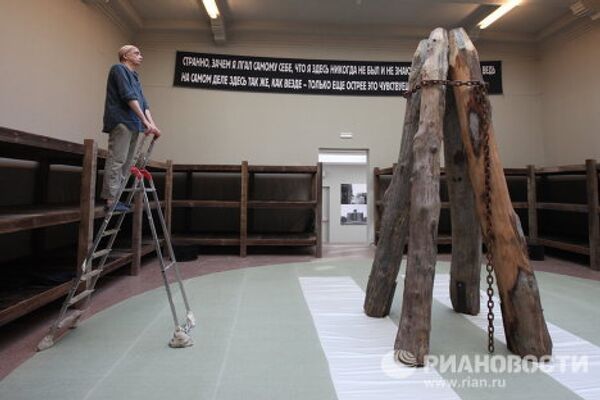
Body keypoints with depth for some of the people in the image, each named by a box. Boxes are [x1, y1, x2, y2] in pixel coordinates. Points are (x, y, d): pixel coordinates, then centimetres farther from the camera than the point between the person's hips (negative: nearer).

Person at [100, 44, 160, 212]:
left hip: (132, 124, 9)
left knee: (126, 163, 6)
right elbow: (129, 97, -12)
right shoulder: (118, 69, 1)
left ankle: (116, 197, 10)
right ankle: (111, 199, -13)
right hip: (121, 122, -9)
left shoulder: (135, 77, 26)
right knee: (116, 160, -12)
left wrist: (152, 124, 1)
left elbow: (143, 103, 16)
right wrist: (145, 121, -18)